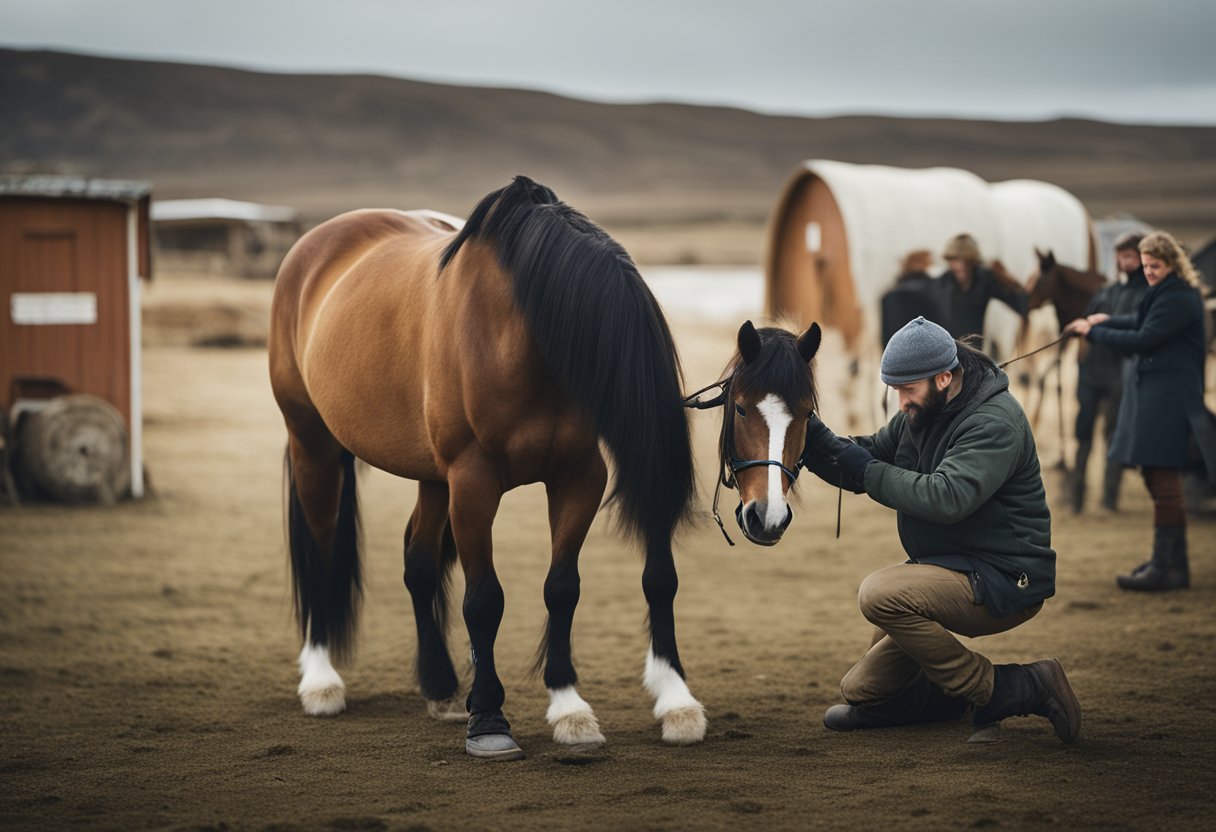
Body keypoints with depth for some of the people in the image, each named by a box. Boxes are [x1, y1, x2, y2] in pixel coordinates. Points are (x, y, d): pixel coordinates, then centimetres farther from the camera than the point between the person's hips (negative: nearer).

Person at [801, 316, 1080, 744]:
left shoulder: (994, 421, -21)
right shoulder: (921, 411, 7)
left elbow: (946, 497, -33)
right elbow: (870, 456, 13)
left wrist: (870, 472, -25)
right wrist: (819, 444, -8)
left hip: (1002, 581, -9)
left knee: (880, 594, -32)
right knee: (862, 690, 7)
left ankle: (997, 691, -20)